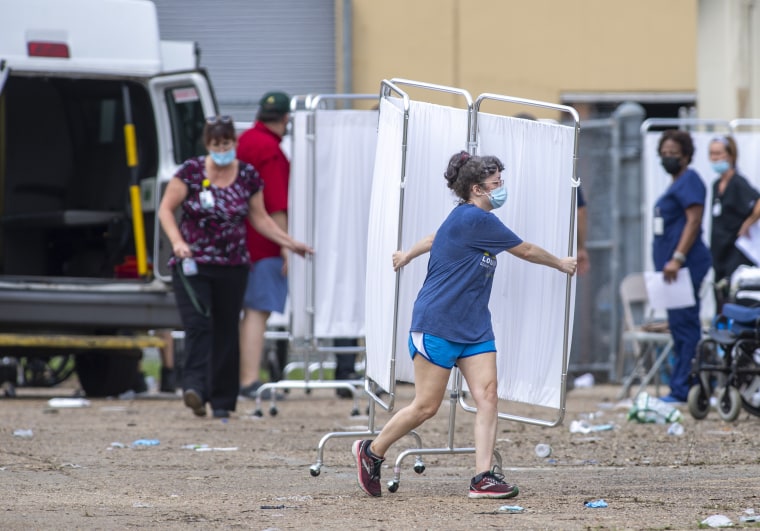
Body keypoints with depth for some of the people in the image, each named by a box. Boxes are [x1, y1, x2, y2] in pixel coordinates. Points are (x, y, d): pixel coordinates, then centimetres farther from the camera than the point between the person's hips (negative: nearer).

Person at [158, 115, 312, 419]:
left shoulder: (248, 176, 4)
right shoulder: (191, 172, -4)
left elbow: (260, 218, 15)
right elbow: (166, 209, -1)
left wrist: (290, 243, 10)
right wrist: (177, 242, -16)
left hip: (233, 266, 3)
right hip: (192, 265, -3)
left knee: (226, 331, 4)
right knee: (197, 325, -18)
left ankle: (222, 401, 11)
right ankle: (195, 387, -28)